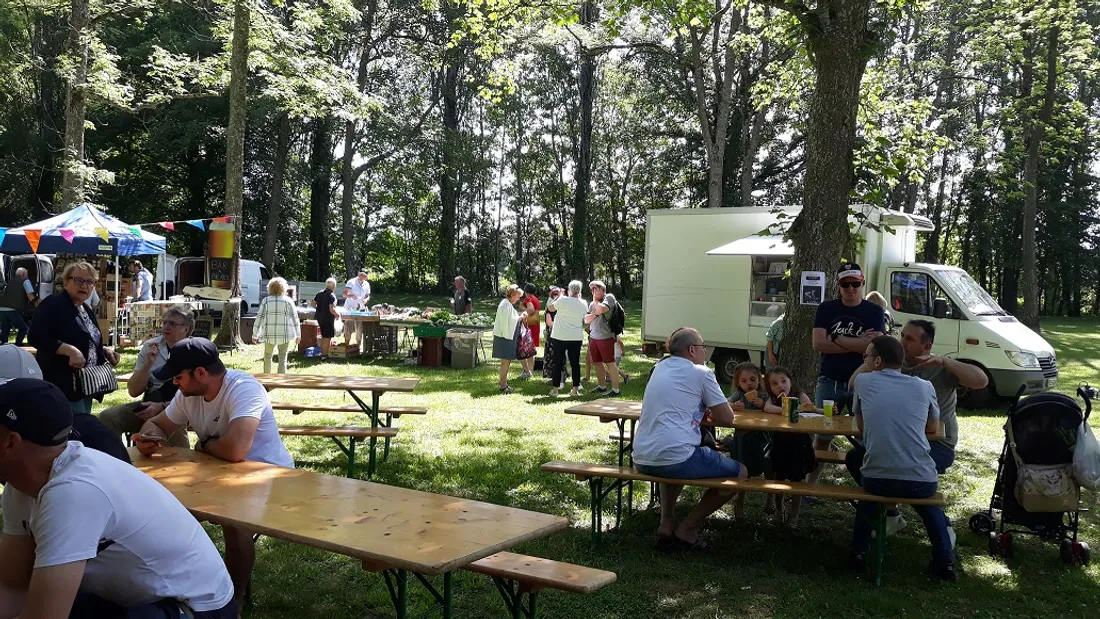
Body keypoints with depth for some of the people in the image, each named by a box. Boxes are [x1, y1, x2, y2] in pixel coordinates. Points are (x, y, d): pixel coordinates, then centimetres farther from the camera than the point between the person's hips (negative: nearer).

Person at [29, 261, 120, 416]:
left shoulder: (86, 310, 16)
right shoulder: (52, 304, -10)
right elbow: (36, 337, -20)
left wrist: (105, 351, 6)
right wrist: (70, 350, -29)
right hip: (64, 385, -9)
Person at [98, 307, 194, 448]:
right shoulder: (150, 347, 4)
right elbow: (133, 391, 3)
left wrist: (161, 407, -20)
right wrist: (148, 364, -12)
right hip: (149, 405, 5)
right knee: (107, 416, -15)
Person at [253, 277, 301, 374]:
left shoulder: (266, 301, 1)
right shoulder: (288, 301, 0)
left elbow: (259, 318, 1)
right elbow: (295, 318, 0)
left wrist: (255, 335, 6)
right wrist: (298, 334, 8)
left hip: (269, 334, 1)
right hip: (284, 335, -1)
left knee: (267, 356, 21)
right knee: (282, 359, 3)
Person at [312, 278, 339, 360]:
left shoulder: (320, 293, 4)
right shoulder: (331, 295, -17)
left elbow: (312, 303, 7)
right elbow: (332, 309, -24)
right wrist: (337, 315, -6)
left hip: (320, 317, 7)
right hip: (328, 318, -7)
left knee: (323, 336, 22)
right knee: (327, 337, 1)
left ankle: (322, 352, 30)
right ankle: (324, 355, 5)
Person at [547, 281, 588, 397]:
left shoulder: (563, 300, -12)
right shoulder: (584, 304, -1)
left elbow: (550, 308, 1)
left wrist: (559, 297, 11)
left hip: (560, 337, -2)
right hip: (577, 337, 2)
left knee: (558, 363, 5)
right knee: (575, 363, 7)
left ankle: (555, 389, 7)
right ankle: (575, 389, 7)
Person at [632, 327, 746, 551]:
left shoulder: (660, 368, 19)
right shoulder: (701, 373, -1)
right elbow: (727, 418, 2)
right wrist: (708, 412, 22)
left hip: (641, 459, 8)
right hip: (675, 457, -8)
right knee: (739, 473, 11)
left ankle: (666, 525, 23)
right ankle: (686, 531, 11)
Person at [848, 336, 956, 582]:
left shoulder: (864, 381, 2)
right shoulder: (924, 387, 5)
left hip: (877, 480, -1)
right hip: (921, 482, 1)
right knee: (928, 498, 36)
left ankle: (859, 553, 29)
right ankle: (945, 561, 28)